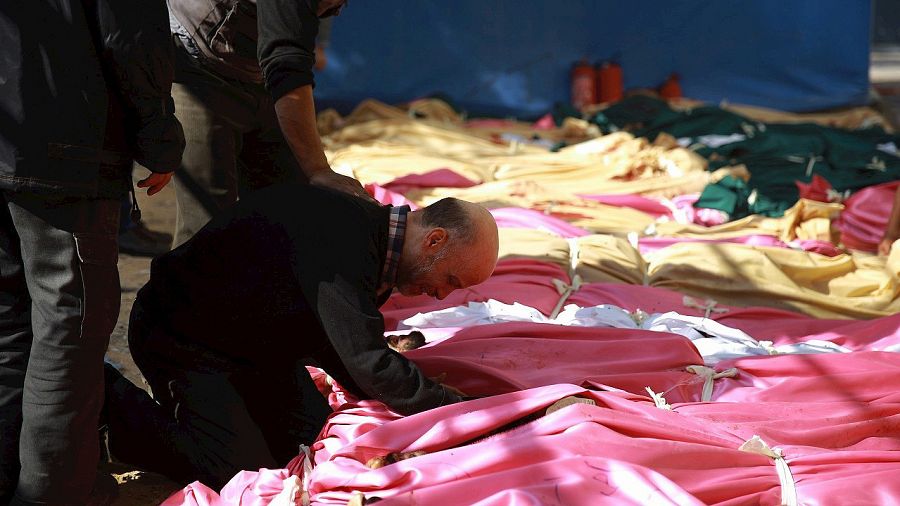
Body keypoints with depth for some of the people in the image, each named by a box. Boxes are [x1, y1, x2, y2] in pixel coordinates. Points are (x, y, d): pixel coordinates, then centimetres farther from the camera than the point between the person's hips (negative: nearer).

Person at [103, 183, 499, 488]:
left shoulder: (367, 234, 0)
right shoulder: (340, 243, -31)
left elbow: (351, 352, 11)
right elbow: (368, 365, -33)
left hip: (249, 339, 10)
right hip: (180, 338, -10)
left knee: (314, 438, 6)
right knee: (241, 472, -13)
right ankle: (109, 401, 0)